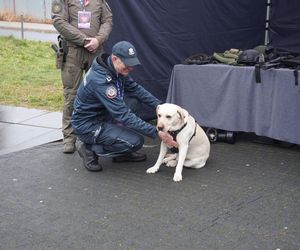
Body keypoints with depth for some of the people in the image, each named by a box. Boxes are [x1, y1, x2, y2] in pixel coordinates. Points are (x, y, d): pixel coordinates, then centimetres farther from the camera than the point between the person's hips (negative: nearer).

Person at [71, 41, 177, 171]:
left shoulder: (117, 69, -4)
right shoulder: (100, 80, -31)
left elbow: (135, 88, 8)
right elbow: (123, 115, -32)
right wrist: (155, 132, -31)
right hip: (88, 126, -9)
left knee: (133, 98, 2)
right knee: (136, 141, -18)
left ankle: (121, 153, 7)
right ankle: (91, 149, -1)